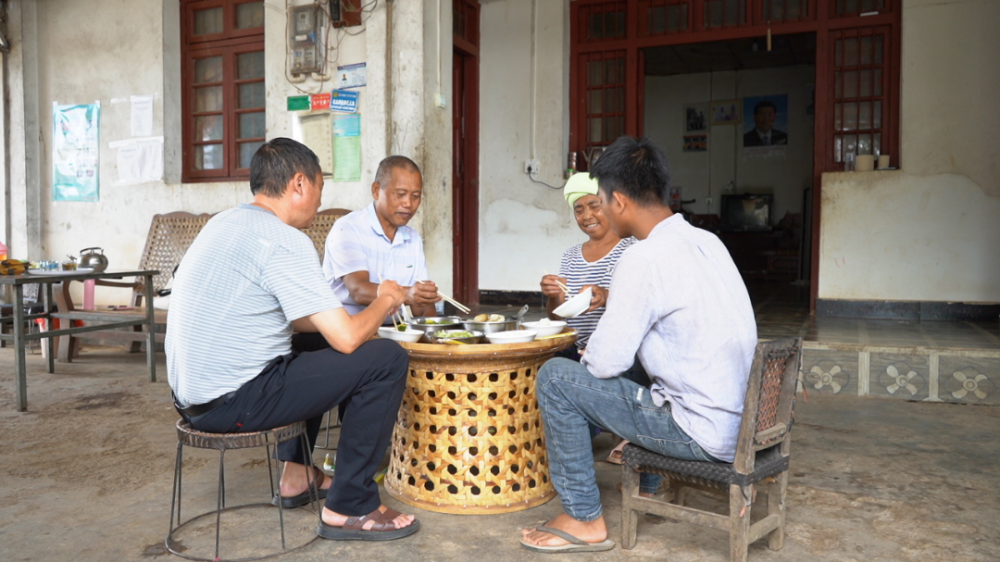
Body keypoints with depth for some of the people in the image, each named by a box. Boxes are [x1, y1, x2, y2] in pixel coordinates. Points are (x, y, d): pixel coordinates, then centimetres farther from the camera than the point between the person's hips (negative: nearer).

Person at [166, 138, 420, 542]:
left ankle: (298, 475, 35)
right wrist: (385, 300, -1)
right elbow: (346, 338, -20)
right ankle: (350, 508, 0)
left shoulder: (226, 222, 11)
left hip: (191, 395, 10)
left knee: (314, 347, 32)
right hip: (232, 402, -10)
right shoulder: (284, 241, -18)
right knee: (386, 359, -9)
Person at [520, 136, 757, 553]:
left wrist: (589, 352, 5)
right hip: (742, 421, 9)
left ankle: (584, 521, 5)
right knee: (637, 351, 28)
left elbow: (605, 362, -18)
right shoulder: (707, 241, 5)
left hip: (702, 433, -9)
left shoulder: (644, 258, -20)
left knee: (555, 376, -6)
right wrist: (613, 303, 15)